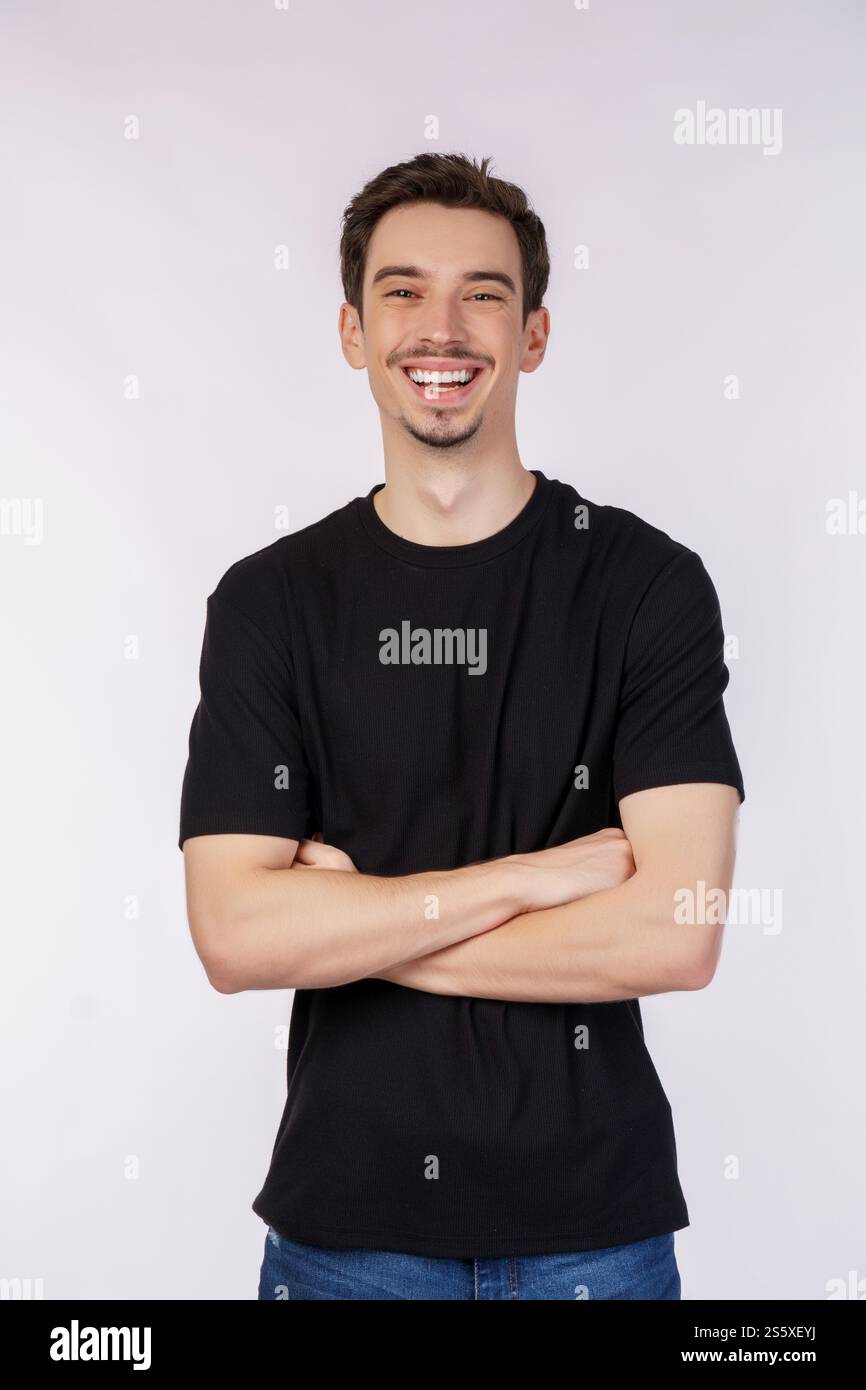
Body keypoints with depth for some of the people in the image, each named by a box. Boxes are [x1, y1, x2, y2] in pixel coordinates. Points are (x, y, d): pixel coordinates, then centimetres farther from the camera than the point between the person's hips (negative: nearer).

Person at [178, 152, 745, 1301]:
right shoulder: (271, 601, -3)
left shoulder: (649, 583, -8)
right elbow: (234, 936, -12)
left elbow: (676, 935, -17)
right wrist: (533, 874, -17)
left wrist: (345, 918, -13)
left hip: (593, 1221, -1)